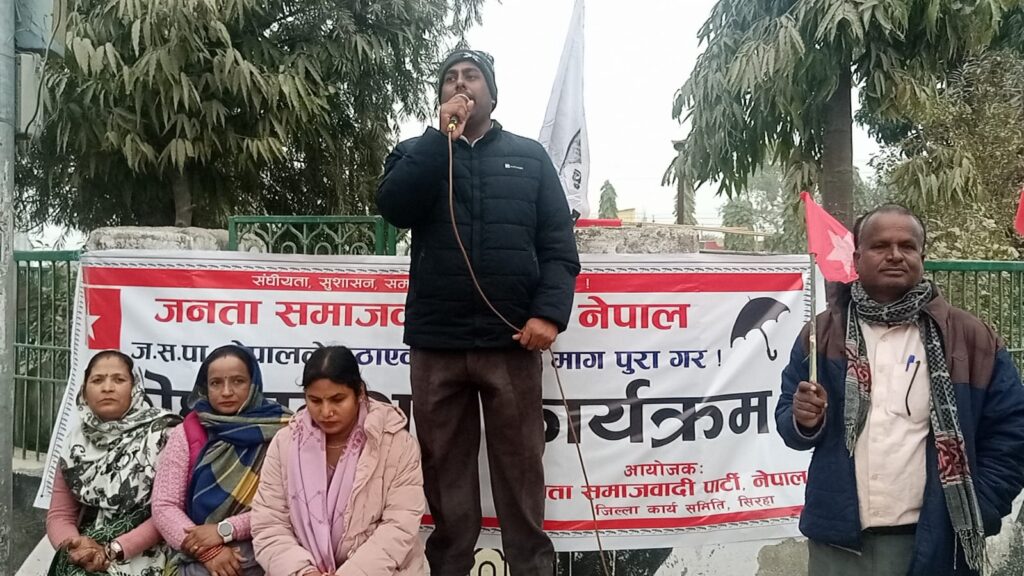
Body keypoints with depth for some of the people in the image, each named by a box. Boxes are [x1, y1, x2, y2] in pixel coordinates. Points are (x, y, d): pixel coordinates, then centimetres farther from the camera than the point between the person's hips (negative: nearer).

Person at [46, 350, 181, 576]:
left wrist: (112, 551, -14)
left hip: (140, 556, -4)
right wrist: (74, 545, -9)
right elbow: (59, 514, 10)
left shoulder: (163, 434, -6)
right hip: (85, 558, 4)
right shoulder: (77, 441, 9)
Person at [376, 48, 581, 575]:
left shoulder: (529, 156, 13)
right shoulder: (418, 153, 15)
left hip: (510, 339, -1)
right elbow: (393, 207, -6)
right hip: (436, 342, 1)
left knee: (520, 468, 3)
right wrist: (443, 137, -7)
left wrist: (549, 312, -10)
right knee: (444, 470, 6)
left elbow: (559, 245, 5)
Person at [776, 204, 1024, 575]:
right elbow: (788, 421, 7)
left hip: (931, 542, -1)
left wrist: (977, 514, -3)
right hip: (840, 541, 1)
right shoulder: (823, 335, 2)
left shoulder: (969, 337, -2)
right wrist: (805, 421, -14)